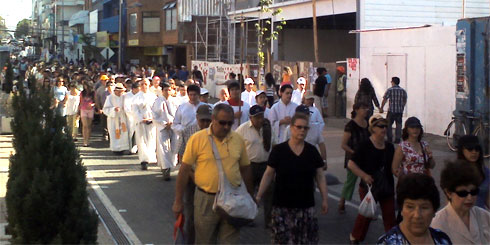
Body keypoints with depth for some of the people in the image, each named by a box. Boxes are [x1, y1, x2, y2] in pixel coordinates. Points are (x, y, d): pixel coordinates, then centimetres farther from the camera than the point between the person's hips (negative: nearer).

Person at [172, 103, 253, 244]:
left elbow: (245, 169, 12)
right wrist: (178, 201, -4)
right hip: (206, 199, -2)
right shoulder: (197, 139, -7)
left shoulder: (238, 140, 3)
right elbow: (184, 170, -5)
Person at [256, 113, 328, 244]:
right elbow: (268, 174, 0)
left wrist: (324, 199, 5)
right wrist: (259, 196, -2)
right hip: (282, 205, -2)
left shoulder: (312, 151, 3)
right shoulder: (278, 150, -4)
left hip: (306, 205, 2)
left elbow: (320, 176, 8)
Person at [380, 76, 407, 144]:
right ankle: (397, 139, 7)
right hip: (400, 111, 3)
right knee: (399, 125, 9)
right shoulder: (403, 91, 5)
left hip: (391, 110, -3)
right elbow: (404, 101, 12)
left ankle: (390, 139, 6)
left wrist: (381, 108, 3)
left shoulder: (390, 90, -7)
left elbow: (384, 100, -7)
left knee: (388, 125, 9)